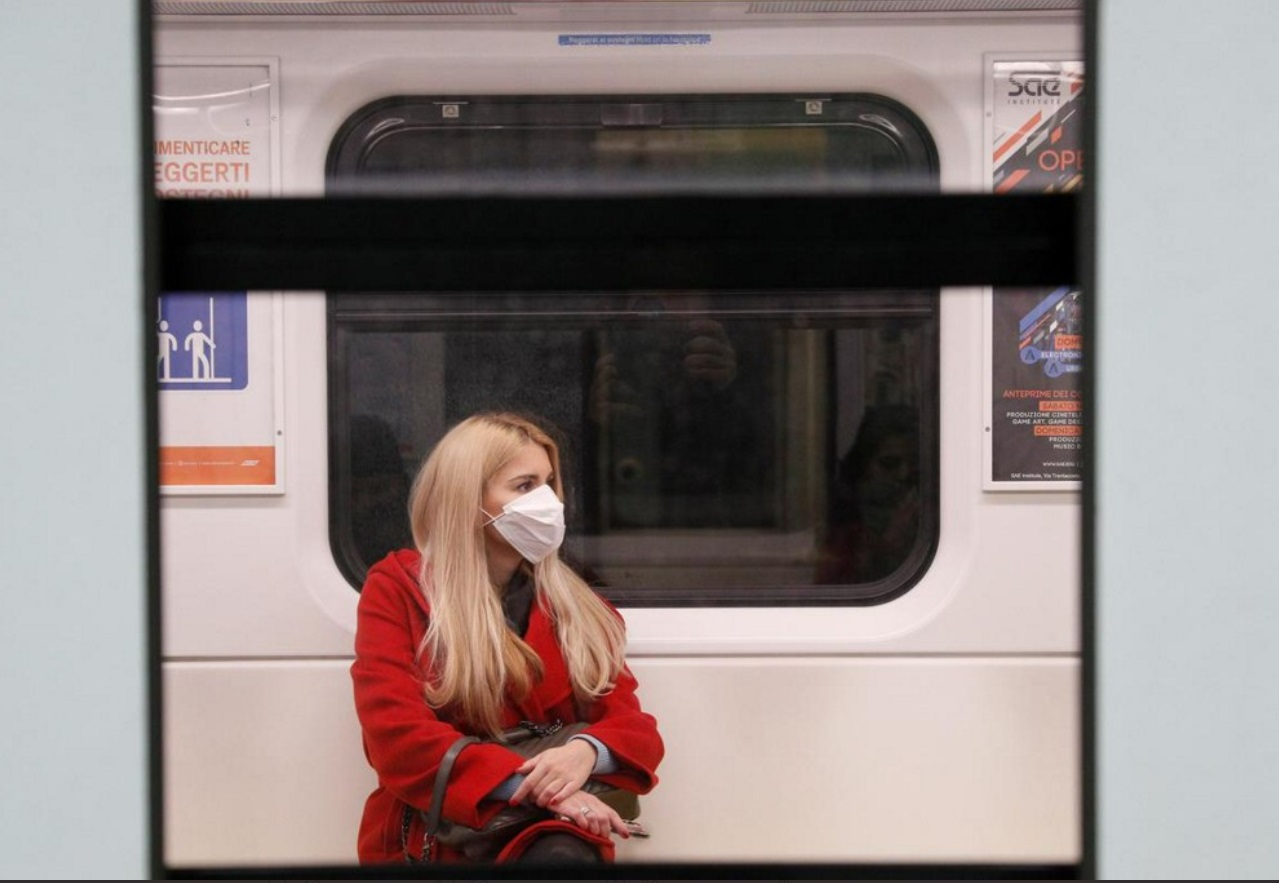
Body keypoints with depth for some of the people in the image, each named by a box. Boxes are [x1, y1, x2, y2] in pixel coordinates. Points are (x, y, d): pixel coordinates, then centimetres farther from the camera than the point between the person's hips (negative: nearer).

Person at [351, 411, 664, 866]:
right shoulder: (397, 589, 3)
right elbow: (398, 737, -9)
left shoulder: (576, 605, 16)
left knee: (564, 857, -35)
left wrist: (586, 752, -17)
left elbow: (634, 726, 10)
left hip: (546, 832, 3)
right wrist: (533, 787, -21)